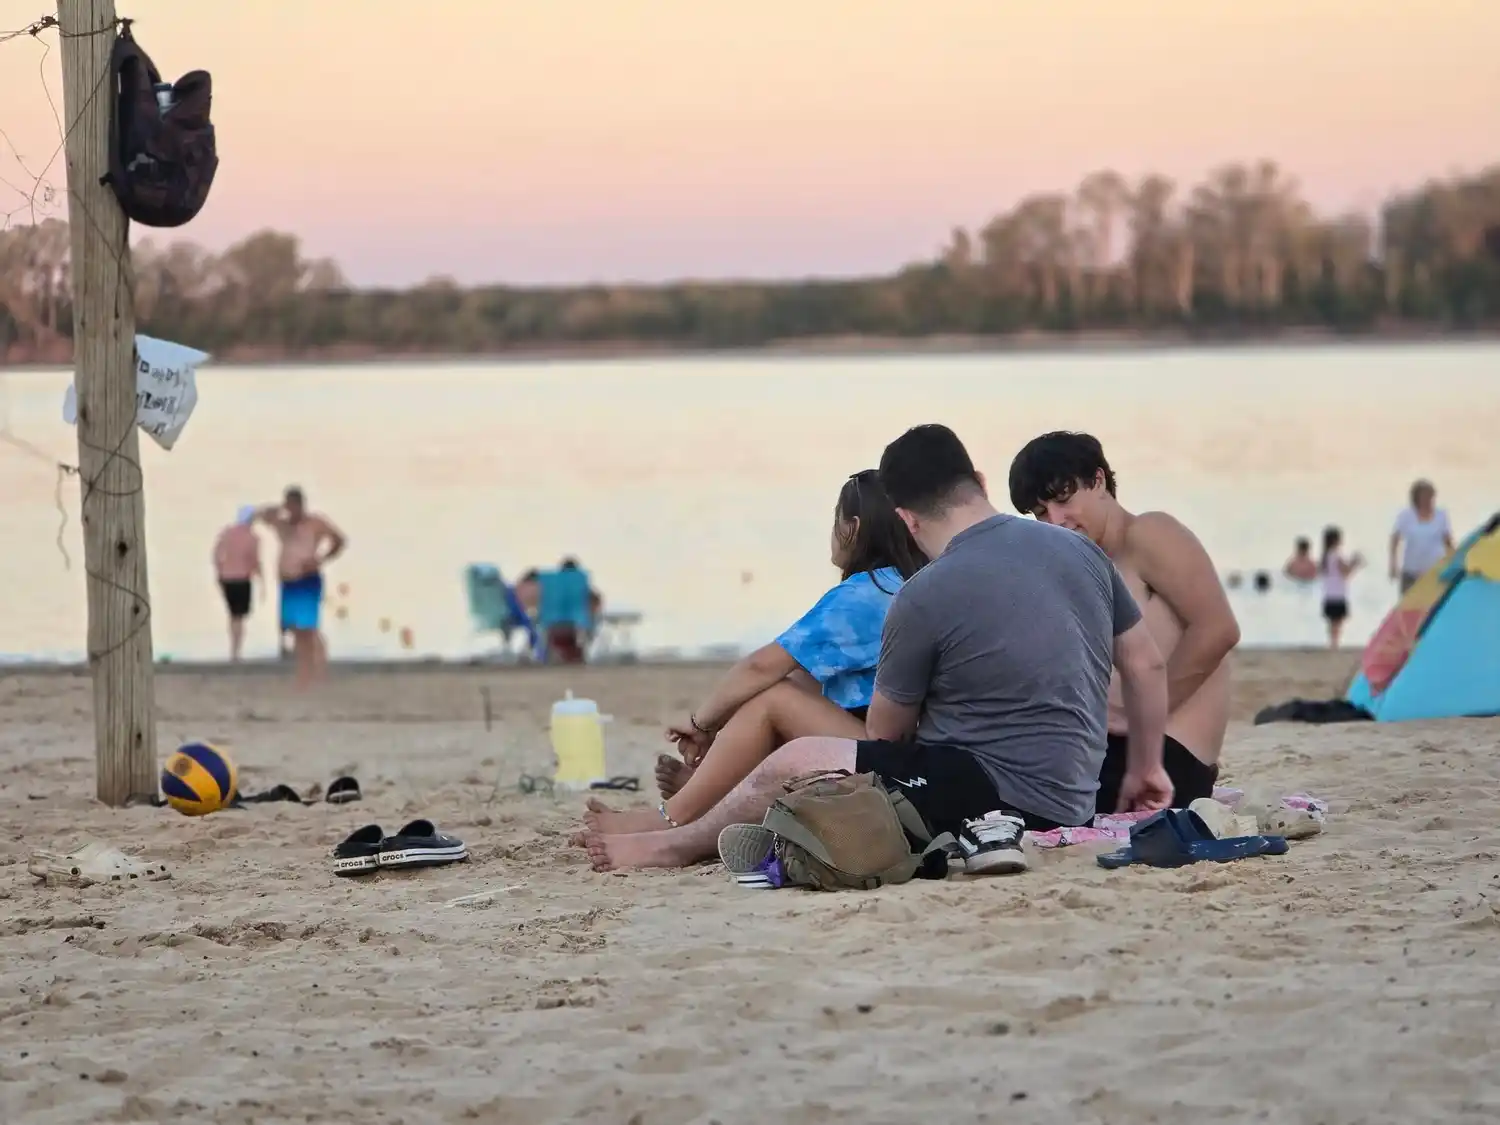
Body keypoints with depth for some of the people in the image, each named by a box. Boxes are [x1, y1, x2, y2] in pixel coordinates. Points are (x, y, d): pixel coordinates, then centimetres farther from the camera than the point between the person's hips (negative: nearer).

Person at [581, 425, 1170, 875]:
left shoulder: (923, 598, -13)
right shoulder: (1078, 550, 5)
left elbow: (884, 735, 0)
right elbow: (1148, 665, 13)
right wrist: (1147, 767, 26)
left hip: (989, 783, -8)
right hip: (1072, 799, 8)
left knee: (792, 763, 6)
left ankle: (676, 844, 24)